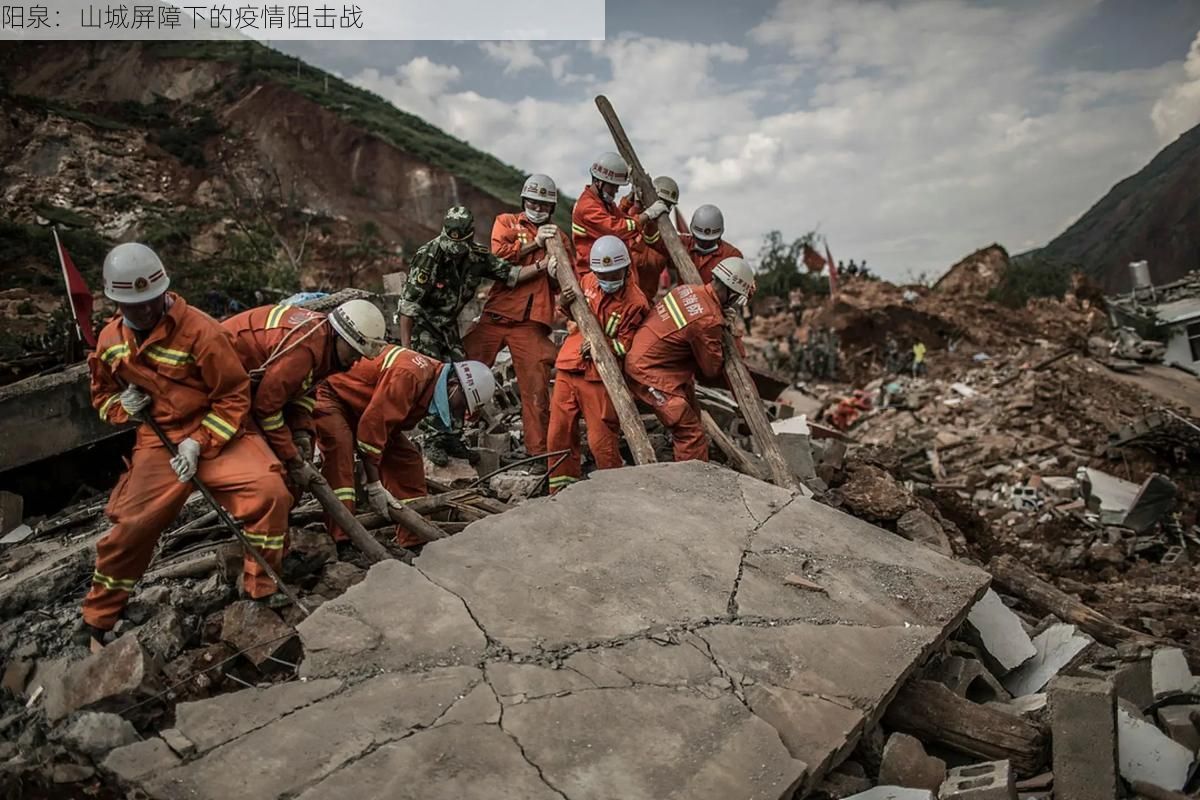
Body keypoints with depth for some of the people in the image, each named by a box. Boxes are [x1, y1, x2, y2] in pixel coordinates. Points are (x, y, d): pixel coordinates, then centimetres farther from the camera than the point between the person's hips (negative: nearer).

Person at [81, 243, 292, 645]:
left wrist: (198, 443, -17)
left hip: (217, 433, -3)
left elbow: (234, 395, -10)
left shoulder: (200, 329, -16)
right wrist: (123, 406, -4)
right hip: (158, 440, 4)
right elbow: (102, 394, 20)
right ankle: (96, 621, 21)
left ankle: (261, 589, -7)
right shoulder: (110, 339, 3)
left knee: (269, 492, -27)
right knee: (130, 528, -6)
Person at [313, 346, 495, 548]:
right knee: (341, 445, -35)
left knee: (408, 459, -2)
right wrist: (373, 485, -32)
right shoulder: (409, 375, -35)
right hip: (332, 395, -9)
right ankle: (341, 540, -36)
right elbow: (372, 423, -36)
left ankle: (415, 543, 2)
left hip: (359, 406, 9)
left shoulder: (433, 382, -3)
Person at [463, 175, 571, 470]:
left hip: (532, 322, 0)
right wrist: (534, 243, -9)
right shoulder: (506, 222, 14)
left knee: (536, 388, -5)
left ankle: (538, 451, 2)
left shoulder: (560, 238, 17)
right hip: (496, 315, 0)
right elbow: (498, 255, -5)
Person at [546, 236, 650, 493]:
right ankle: (561, 488, 23)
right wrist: (565, 305, 2)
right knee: (560, 431, 10)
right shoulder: (587, 281, 5)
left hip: (599, 376, -6)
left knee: (601, 439, -4)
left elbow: (625, 345, -10)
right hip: (568, 367, 6)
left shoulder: (635, 302, -12)